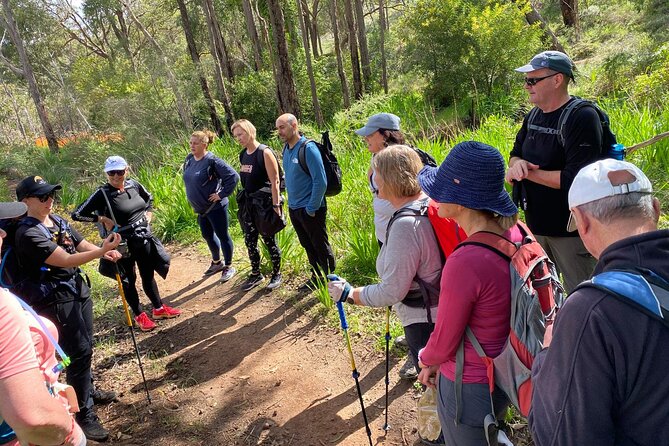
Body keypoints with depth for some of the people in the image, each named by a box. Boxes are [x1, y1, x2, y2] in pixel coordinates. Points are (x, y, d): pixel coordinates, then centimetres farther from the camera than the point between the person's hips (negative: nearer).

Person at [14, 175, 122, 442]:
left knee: (85, 347, 20)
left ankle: (86, 391, 40)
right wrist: (101, 250, -35)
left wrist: (105, 252, -11)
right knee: (79, 351, -7)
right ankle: (84, 415, 4)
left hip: (78, 290, 8)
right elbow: (65, 260, -26)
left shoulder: (57, 220, 7)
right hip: (55, 300, -8)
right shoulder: (28, 233, -19)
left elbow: (82, 244, 10)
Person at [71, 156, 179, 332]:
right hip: (123, 244, -4)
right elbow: (77, 214, -15)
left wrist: (148, 213, 5)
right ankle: (139, 315, 26)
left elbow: (149, 198, 20)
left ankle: (159, 308, 33)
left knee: (148, 275, 17)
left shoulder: (134, 184, -1)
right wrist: (102, 219, -19)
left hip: (144, 239, 5)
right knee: (129, 280, 10)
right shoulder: (102, 194, -16)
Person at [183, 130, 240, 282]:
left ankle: (229, 267, 21)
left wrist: (222, 194, -20)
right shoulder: (189, 159, 3)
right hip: (200, 208, 8)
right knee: (207, 236, 20)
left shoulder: (212, 160, -20)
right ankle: (216, 263, 40)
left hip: (215, 207, -8)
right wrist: (193, 196, 14)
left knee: (222, 236, 5)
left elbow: (233, 177, -24)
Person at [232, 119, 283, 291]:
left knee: (269, 241, 4)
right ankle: (255, 274, 27)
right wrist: (242, 201, 15)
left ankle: (276, 274, 21)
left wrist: (276, 206, -19)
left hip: (264, 204, -7)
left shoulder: (265, 153, -14)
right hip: (248, 204, 7)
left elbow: (275, 181, -17)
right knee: (250, 241, 12)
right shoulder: (243, 155, 8)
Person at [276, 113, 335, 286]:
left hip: (309, 209, -8)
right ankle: (316, 277, 35)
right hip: (293, 208, 8)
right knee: (308, 246, 19)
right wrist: (291, 204, 13)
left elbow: (320, 182, -21)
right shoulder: (286, 149, 5)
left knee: (321, 247, 6)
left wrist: (311, 209, -18)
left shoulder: (308, 148, -18)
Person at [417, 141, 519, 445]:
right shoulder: (515, 233, -9)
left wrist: (425, 359, 3)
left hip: (470, 388, -7)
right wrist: (438, 362, 11)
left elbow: (443, 342, -19)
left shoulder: (464, 262, -35)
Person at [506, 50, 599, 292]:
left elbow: (574, 179, -27)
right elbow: (515, 154, 14)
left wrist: (528, 172, -19)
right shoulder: (534, 116, 6)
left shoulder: (582, 117, -20)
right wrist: (517, 164, -11)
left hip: (570, 230, -8)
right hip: (536, 224, 8)